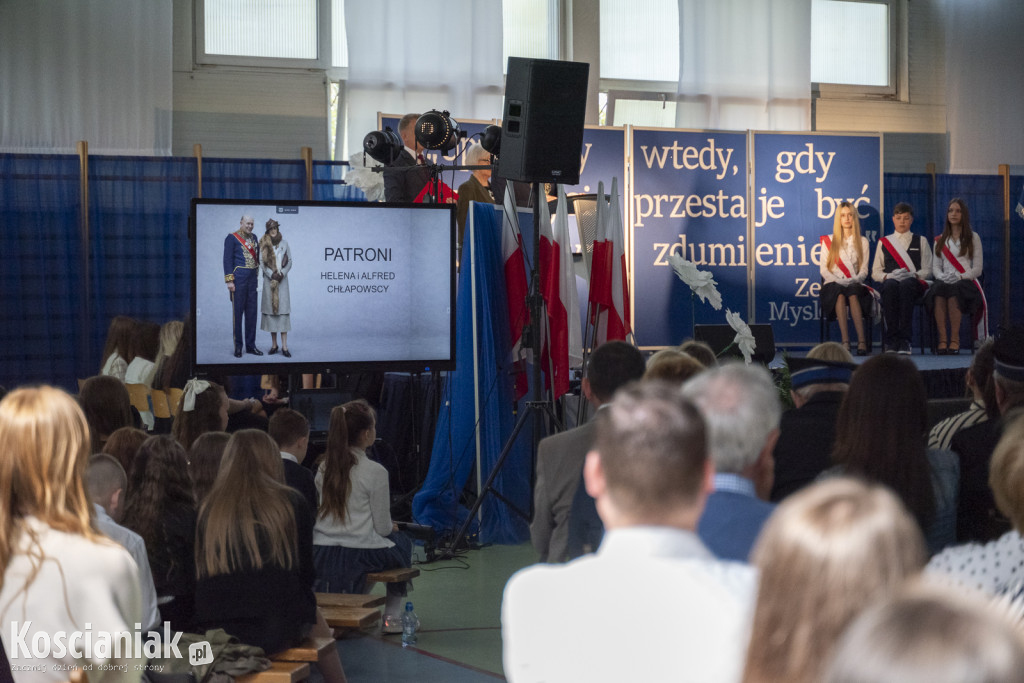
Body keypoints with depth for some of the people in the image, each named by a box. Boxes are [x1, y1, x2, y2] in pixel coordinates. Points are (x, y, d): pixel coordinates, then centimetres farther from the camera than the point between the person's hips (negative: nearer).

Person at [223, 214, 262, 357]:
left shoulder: (253, 238, 15)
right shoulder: (231, 238, -4)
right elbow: (227, 259, -7)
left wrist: (258, 276, 16)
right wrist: (229, 280, -13)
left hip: (252, 279, 6)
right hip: (239, 279, -6)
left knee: (251, 312, 8)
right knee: (238, 312, -2)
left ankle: (251, 345, 15)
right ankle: (238, 347, 3)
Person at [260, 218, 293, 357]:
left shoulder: (284, 243, 7)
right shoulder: (264, 244, 3)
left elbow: (289, 261, 6)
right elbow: (261, 262, 0)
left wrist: (282, 273, -9)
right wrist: (272, 274, -12)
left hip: (282, 280, 0)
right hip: (269, 280, 0)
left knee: (283, 309, -6)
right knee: (271, 309, 1)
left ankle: (284, 346, -8)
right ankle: (274, 344, 9)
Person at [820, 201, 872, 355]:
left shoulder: (862, 242, 17)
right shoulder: (829, 241, 15)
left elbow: (864, 270, 10)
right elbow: (824, 269, 6)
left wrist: (854, 280, -12)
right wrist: (838, 281, -12)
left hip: (855, 285, 0)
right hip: (833, 284, 0)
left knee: (853, 294, -37)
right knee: (840, 293, -37)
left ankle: (861, 341, -47)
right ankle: (845, 341, -48)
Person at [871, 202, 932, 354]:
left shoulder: (921, 241, 21)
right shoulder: (883, 242, 22)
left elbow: (927, 270, 11)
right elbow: (875, 272, 15)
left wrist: (912, 275, -10)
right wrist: (888, 276, -7)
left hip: (914, 283, -1)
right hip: (890, 282, 1)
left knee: (906, 284, -39)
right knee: (891, 284, -38)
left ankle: (904, 340, -44)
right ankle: (891, 340, -39)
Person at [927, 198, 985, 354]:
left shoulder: (973, 238, 13)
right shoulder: (940, 240, 22)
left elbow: (977, 269, 5)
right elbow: (935, 267, 15)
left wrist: (960, 277, -13)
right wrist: (942, 276, -9)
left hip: (966, 282, -2)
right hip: (944, 281, 2)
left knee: (953, 291, -39)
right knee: (938, 290, -37)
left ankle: (955, 340, -38)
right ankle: (942, 339, -40)